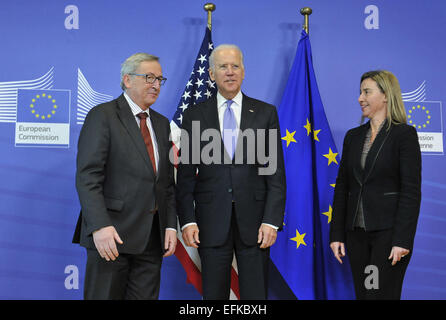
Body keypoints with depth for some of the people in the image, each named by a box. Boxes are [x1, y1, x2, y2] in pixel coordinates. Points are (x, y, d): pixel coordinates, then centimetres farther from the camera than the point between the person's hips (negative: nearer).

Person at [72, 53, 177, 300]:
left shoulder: (162, 124, 17)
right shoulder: (102, 116, -3)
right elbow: (87, 177, -12)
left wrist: (170, 225, 7)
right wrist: (100, 226, -22)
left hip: (152, 237, 6)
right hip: (112, 234, -6)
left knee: (145, 296, 8)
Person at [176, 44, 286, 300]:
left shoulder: (266, 113, 5)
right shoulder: (195, 115, 6)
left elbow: (276, 172, 2)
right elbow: (186, 174, 5)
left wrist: (272, 221, -6)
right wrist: (187, 220, -4)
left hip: (253, 221, 0)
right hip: (211, 221, 0)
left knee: (256, 294, 4)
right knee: (214, 294, 8)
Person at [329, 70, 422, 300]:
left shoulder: (404, 134, -6)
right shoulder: (353, 136, 11)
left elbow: (411, 191, -11)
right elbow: (342, 187, 11)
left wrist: (403, 239, -16)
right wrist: (336, 234, 6)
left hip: (388, 232, -6)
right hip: (357, 232, 6)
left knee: (381, 293, -6)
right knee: (362, 294, 10)